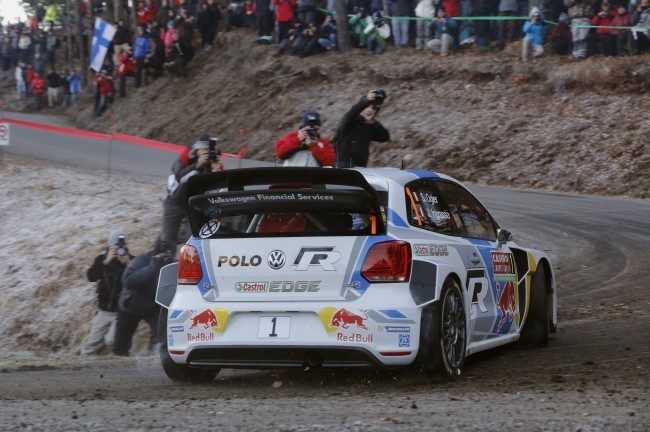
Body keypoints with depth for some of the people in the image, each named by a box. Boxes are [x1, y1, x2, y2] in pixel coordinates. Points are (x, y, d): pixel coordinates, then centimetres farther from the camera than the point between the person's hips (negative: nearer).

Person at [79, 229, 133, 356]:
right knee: (92, 343, 10)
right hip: (104, 310, 3)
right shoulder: (102, 259, 2)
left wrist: (128, 264, -24)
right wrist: (106, 262, -25)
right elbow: (91, 276, -14)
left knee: (112, 340, -21)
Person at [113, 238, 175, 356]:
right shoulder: (142, 260, -30)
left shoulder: (171, 263, -19)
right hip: (131, 306, -1)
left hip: (154, 307, 2)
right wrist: (152, 267, -48)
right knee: (121, 346, 12)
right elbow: (128, 281, -46)